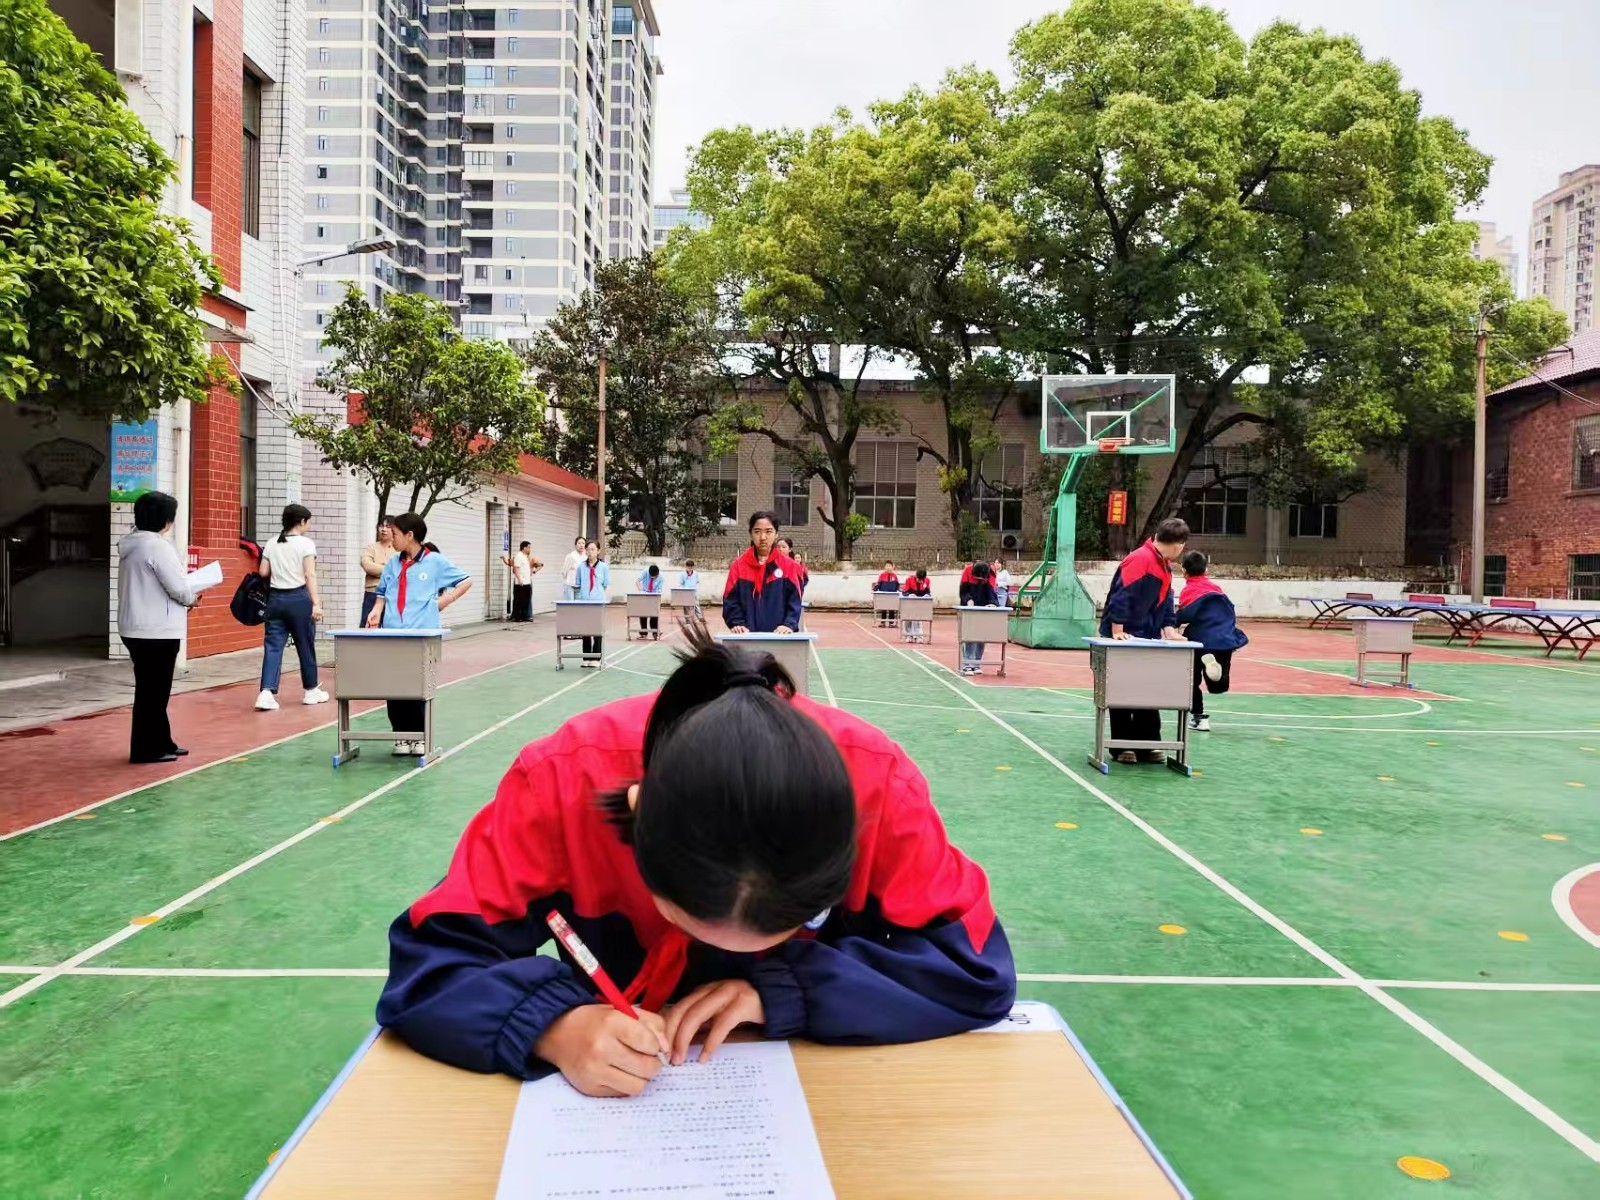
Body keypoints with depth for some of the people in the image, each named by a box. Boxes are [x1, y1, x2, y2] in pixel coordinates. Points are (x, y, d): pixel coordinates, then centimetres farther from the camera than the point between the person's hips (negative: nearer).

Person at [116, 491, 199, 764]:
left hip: (137, 628, 9)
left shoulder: (130, 544, 12)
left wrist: (183, 598, 8)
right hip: (157, 631, -9)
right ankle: (147, 749, 6)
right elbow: (179, 588, -20)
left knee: (152, 689, 16)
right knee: (153, 691, -1)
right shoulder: (157, 546, -18)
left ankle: (161, 743, 25)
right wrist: (192, 599, 1)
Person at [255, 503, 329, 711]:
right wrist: (316, 602, -18)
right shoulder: (306, 543, -6)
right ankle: (311, 691, 22)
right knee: (305, 645, 9)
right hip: (298, 598, -4)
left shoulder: (271, 543, 9)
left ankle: (267, 693, -14)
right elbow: (310, 575, -15)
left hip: (275, 598, 4)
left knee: (273, 646, 1)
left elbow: (263, 572, 8)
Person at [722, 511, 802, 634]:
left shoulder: (788, 564, 3)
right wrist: (737, 624, -14)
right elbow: (730, 601, 2)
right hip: (747, 636, 0)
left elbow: (794, 601, -1)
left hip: (779, 636, 0)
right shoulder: (738, 565, 5)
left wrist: (789, 624, -16)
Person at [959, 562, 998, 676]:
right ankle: (967, 665, -11)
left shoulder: (990, 575, -14)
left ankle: (976, 664, 11)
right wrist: (968, 599, -29)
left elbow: (991, 592, -19)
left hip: (983, 610, 2)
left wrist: (992, 603, -37)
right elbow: (963, 591, -11)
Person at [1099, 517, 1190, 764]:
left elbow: (1166, 601, 11)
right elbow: (1121, 597, -23)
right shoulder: (1140, 559, -18)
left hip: (1146, 640, 9)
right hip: (1123, 638, -9)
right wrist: (1118, 632, -23)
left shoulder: (1165, 565, 11)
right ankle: (1121, 746, 11)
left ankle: (1148, 745, 17)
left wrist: (1169, 630, -2)